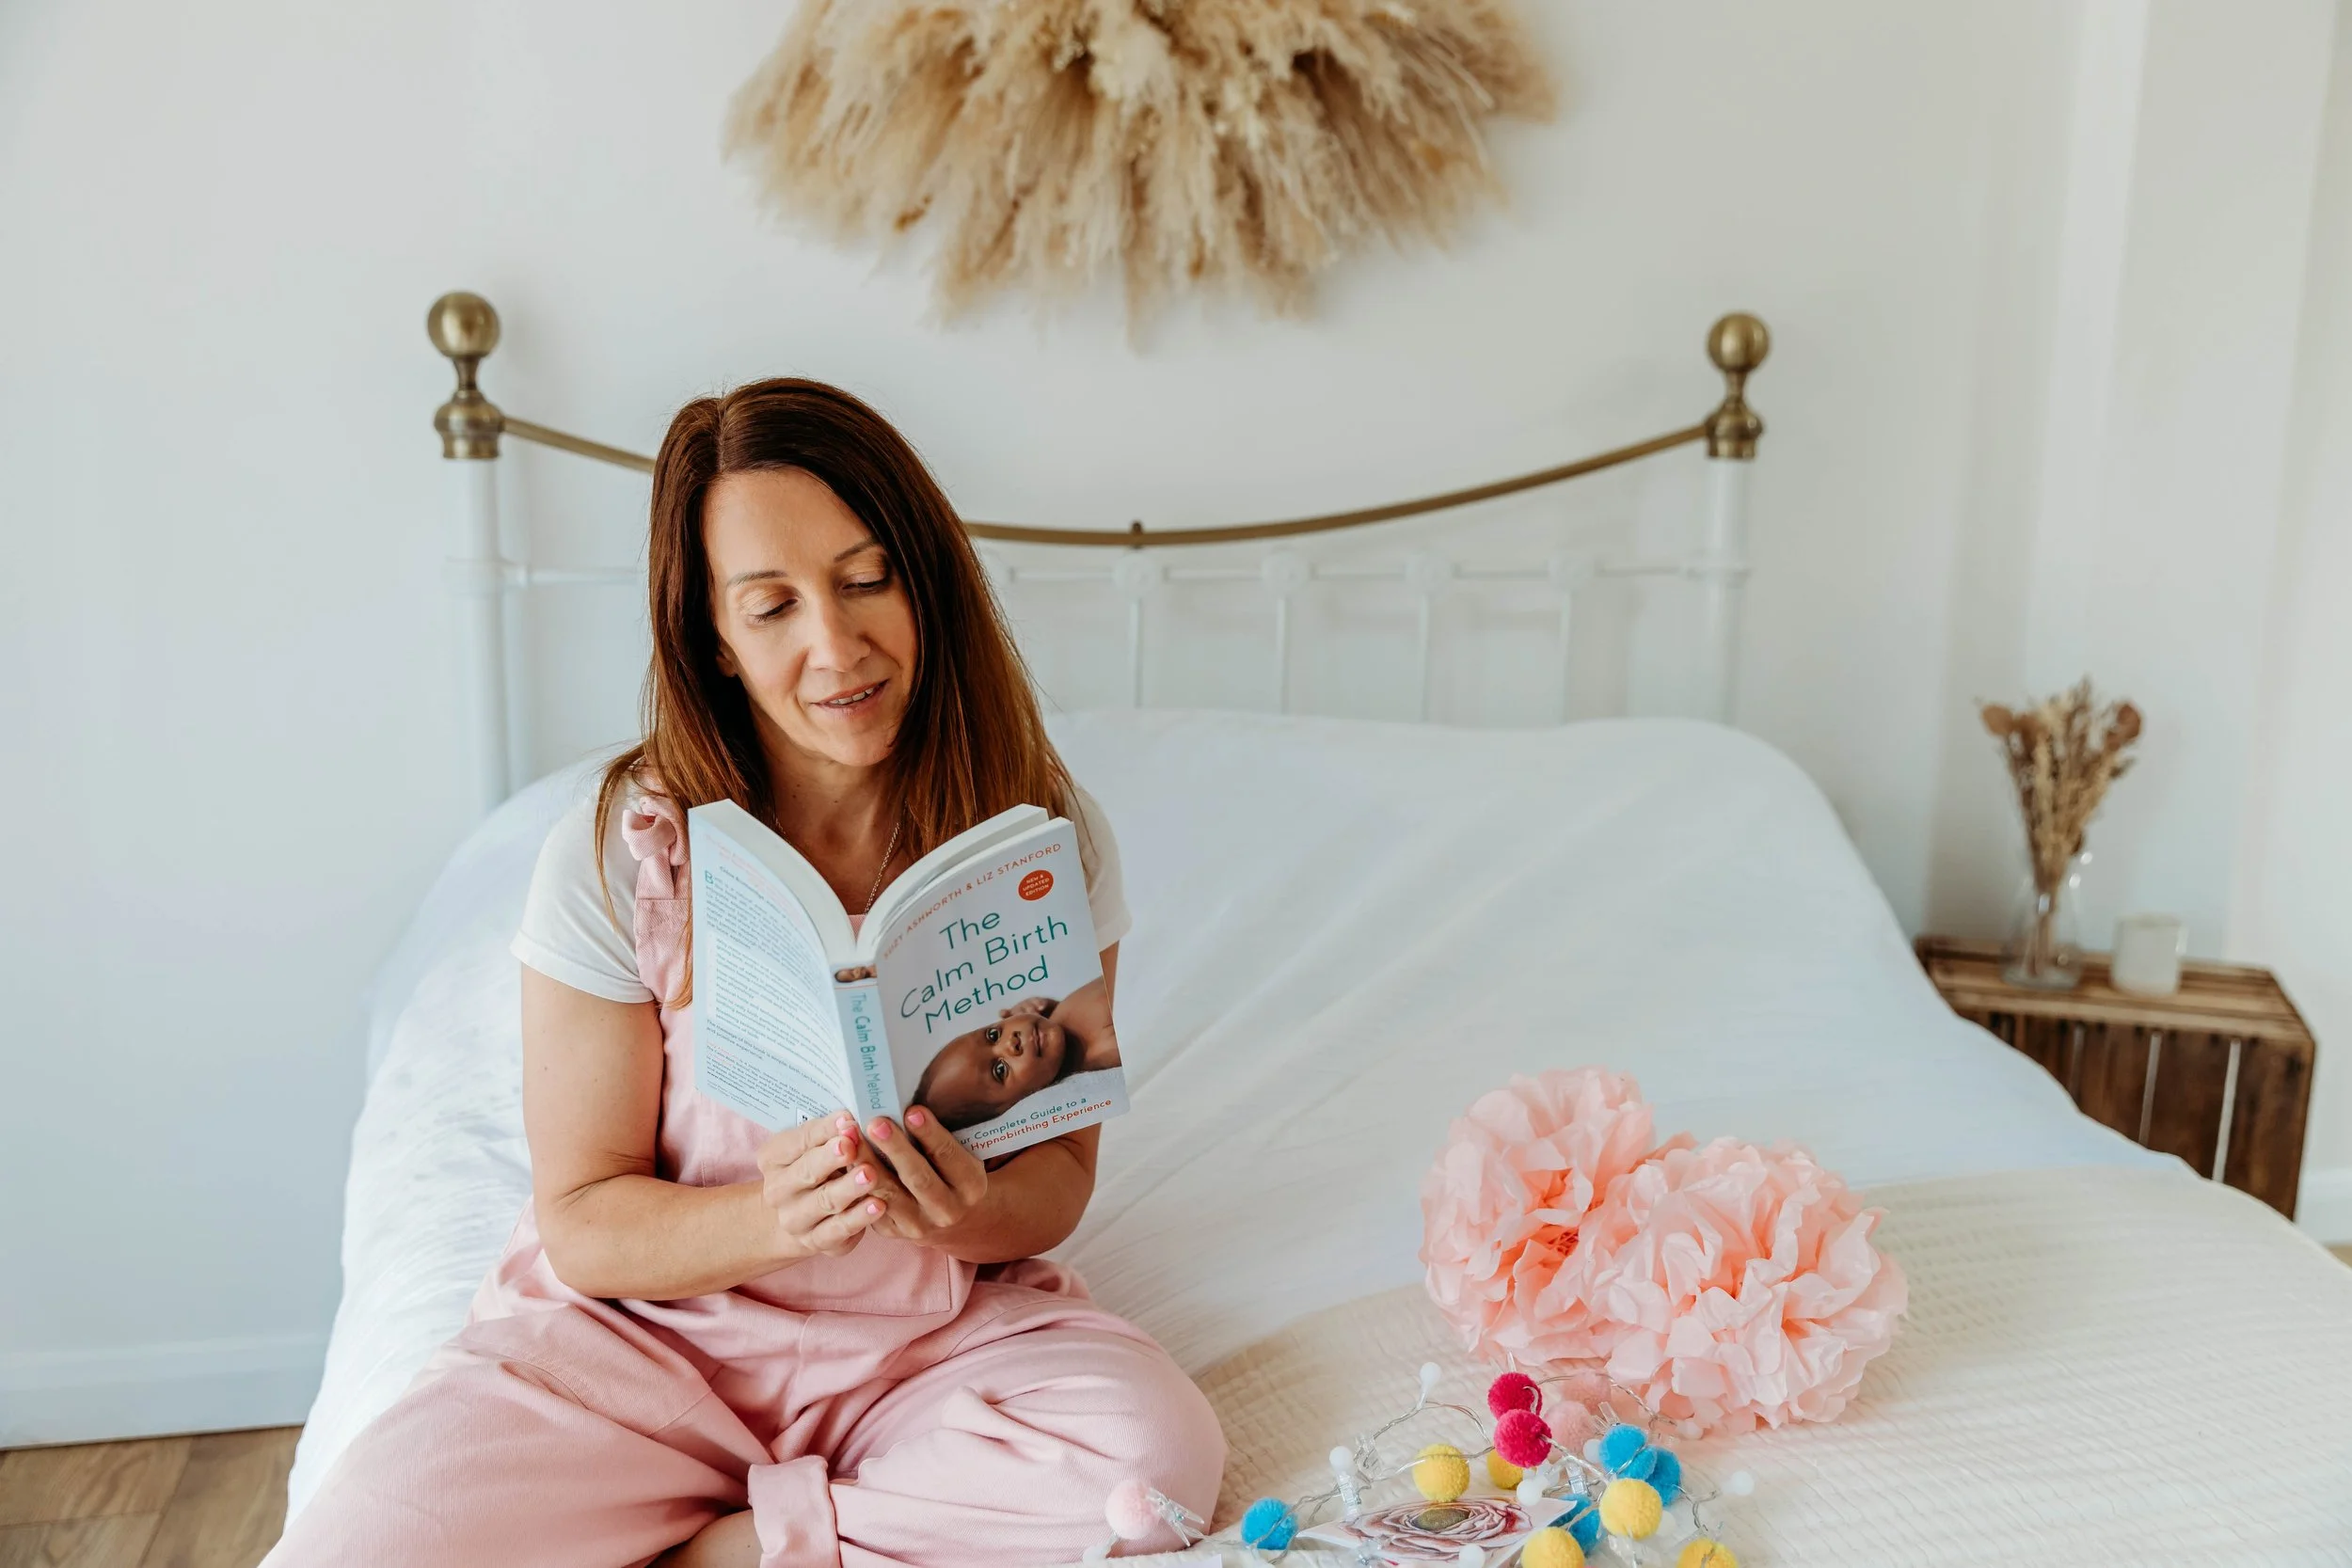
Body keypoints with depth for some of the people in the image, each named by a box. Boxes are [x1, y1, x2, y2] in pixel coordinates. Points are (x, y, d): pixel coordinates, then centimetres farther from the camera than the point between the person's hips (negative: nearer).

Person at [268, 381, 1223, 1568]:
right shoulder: (615, 855, -12)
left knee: (1153, 1449, -28)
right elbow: (584, 1223, -7)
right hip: (643, 1334, -1)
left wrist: (968, 1211, -27)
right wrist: (776, 1219, -28)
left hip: (937, 1330, 2)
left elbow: (1058, 1180, -3)